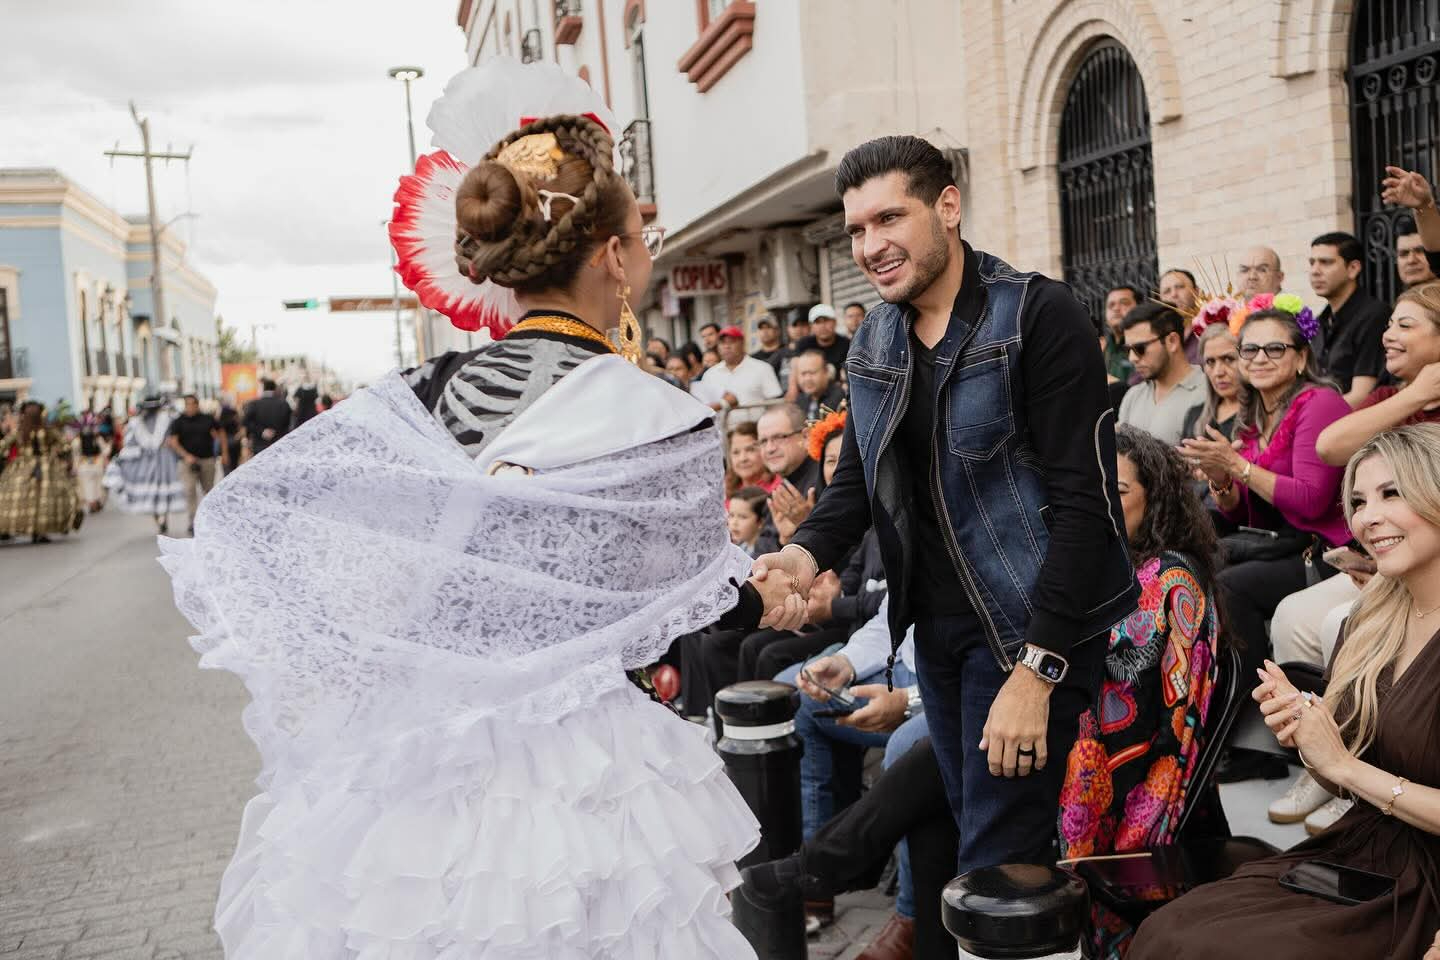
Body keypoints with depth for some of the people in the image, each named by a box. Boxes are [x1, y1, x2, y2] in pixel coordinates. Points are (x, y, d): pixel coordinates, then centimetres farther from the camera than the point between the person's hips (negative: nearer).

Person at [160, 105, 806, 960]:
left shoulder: (428, 393, -4)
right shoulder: (654, 420, -17)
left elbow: (252, 513, -1)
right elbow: (684, 601, -5)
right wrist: (761, 600, 17)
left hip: (409, 760, 5)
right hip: (567, 780, -5)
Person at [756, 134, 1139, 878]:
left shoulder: (1039, 316, -15)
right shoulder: (874, 339, 6)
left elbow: (1083, 501, -20)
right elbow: (857, 476, 12)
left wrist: (1035, 671, -24)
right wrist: (808, 552, -10)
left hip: (1030, 623, -6)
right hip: (935, 622, 7)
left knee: (999, 859, -4)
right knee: (971, 828, 18)